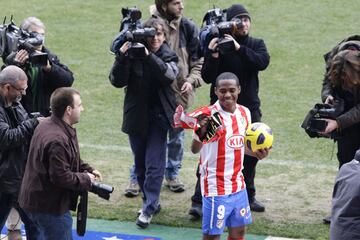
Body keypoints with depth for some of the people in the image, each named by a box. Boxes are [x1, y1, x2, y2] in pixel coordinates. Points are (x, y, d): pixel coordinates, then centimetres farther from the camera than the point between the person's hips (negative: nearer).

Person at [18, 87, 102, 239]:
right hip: (50, 207, -11)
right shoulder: (57, 140, -30)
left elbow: (69, 160, 17)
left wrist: (87, 170, 5)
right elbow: (61, 177, -27)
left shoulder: (47, 124, 5)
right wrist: (86, 180, -13)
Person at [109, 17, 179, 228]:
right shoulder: (133, 54, -4)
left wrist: (149, 56, -35)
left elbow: (169, 75, -23)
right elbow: (117, 81, -12)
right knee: (140, 164, 13)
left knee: (154, 165, -8)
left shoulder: (168, 56, -2)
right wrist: (122, 56, -26)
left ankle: (148, 209, -4)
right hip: (136, 116, 2)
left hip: (158, 116, -2)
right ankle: (152, 201, 29)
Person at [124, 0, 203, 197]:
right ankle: (136, 178, 19)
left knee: (176, 138, 16)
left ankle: (172, 174, 34)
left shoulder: (188, 28, -3)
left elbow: (198, 60, 2)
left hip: (179, 93, 3)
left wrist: (192, 81, -12)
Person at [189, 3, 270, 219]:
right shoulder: (220, 44, -7)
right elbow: (208, 77, -13)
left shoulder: (256, 44, 3)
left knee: (251, 154, 15)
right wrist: (213, 56, -29)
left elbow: (263, 62, -19)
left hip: (250, 108, 4)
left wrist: (239, 48, -29)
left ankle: (248, 196, 32)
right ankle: (199, 201, -11)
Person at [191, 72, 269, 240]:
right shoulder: (210, 115, -16)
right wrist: (201, 133, -41)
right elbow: (195, 150, -21)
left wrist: (256, 154, -1)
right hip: (216, 187, -6)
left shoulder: (244, 113, 3)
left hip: (238, 185, 6)